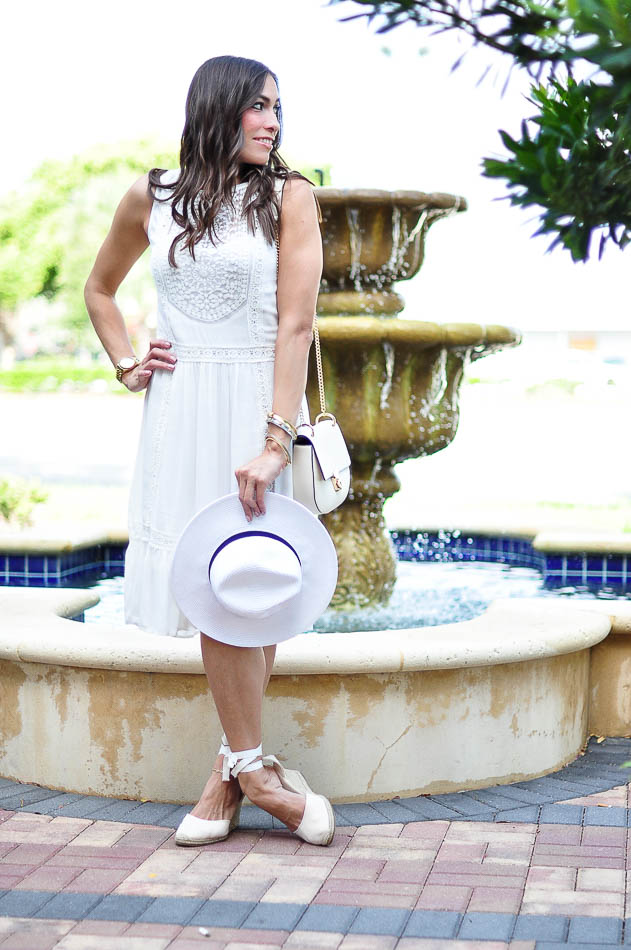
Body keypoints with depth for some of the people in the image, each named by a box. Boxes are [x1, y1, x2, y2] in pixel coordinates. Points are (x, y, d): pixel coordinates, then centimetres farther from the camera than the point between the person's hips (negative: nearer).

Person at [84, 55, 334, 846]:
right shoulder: (150, 199, 7)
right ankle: (250, 769, 7)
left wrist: (275, 440, -18)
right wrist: (125, 364, 9)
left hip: (255, 404, -2)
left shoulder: (287, 196, -1)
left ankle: (234, 767, 10)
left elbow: (296, 323, -9)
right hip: (178, 412, 2)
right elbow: (99, 288, 24)